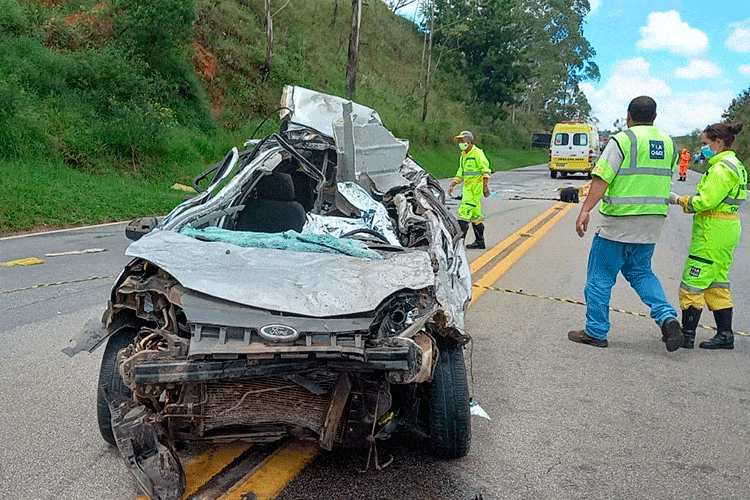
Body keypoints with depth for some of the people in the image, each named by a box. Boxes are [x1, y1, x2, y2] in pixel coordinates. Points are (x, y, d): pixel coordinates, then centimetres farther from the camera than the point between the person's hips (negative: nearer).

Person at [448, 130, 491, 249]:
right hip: (467, 187, 9)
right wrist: (452, 186, 18)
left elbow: (486, 170, -13)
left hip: (475, 187, -9)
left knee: (464, 212, -13)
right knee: (475, 215, 10)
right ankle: (479, 241, 16)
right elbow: (460, 174, 24)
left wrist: (486, 186, -21)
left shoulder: (477, 153, -9)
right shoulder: (463, 155, 18)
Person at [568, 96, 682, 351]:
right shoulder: (669, 143, 10)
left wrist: (585, 210, -20)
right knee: (640, 272, 20)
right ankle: (667, 318, 1)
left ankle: (596, 332, 11)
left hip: (619, 222, -6)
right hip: (653, 221, 7)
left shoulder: (622, 140, -10)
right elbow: (666, 179, 19)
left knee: (600, 275, 5)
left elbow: (601, 179, -18)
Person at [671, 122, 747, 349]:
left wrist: (679, 200, -7)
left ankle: (687, 335, 2)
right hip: (728, 228, 10)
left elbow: (705, 201, -21)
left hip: (713, 231, -10)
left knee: (693, 283, -4)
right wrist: (686, 200, 7)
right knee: (717, 282, 15)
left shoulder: (722, 168, -17)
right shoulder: (735, 165, 16)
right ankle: (725, 335, 19)